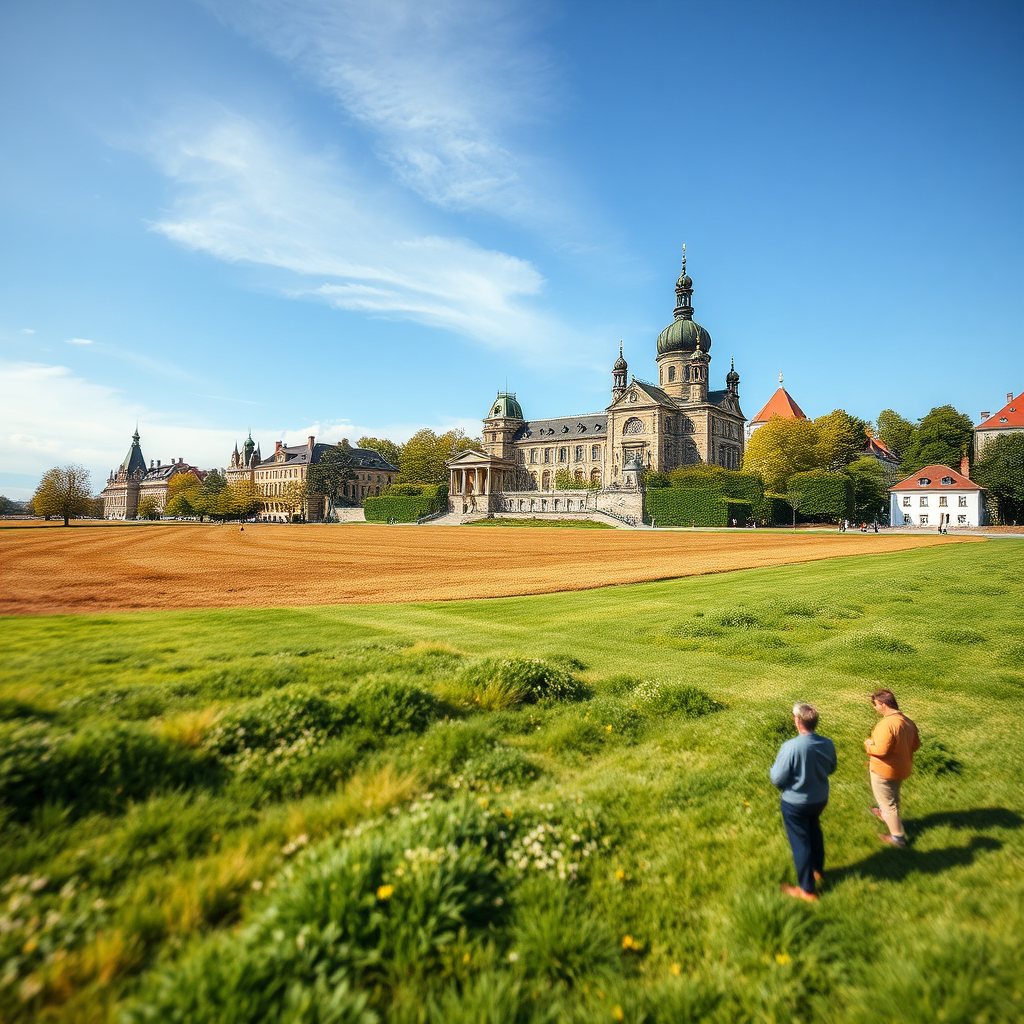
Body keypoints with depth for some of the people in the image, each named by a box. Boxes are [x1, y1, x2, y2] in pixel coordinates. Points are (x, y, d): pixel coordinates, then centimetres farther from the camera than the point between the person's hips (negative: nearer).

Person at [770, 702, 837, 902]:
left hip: (795, 804, -5)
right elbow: (831, 769, 4)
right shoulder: (827, 744, -16)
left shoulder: (790, 747, -33)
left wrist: (773, 769, -4)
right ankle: (818, 869, 52)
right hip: (820, 799, 5)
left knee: (800, 842, 13)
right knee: (814, 831, 30)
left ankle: (807, 889, 28)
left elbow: (777, 780, -23)